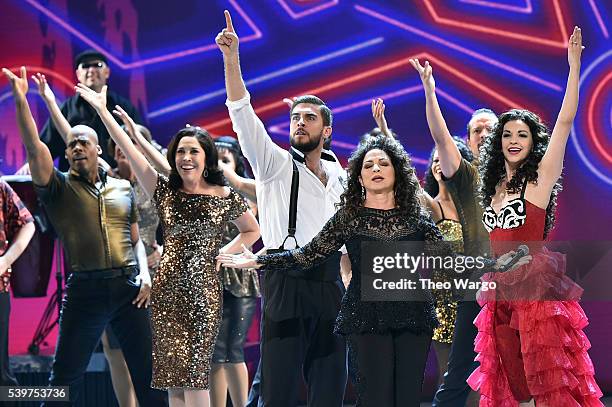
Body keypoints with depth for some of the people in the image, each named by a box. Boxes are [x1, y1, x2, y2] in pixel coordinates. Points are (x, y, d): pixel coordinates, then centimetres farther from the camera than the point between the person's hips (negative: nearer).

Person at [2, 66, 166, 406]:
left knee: (148, 374, 5)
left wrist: (145, 274, 0)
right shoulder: (58, 188, 4)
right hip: (84, 289, -2)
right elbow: (34, 148, -11)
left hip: (129, 287, 2)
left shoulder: (123, 189, 15)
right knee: (65, 378, 1)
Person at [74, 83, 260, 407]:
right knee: (174, 374, 0)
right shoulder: (165, 191, 6)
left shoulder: (225, 197, 3)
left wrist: (223, 252, 4)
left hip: (204, 289, -2)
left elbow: (252, 230, 19)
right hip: (168, 289, 2)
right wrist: (102, 110, -7)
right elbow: (129, 149, -1)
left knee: (195, 371, -9)